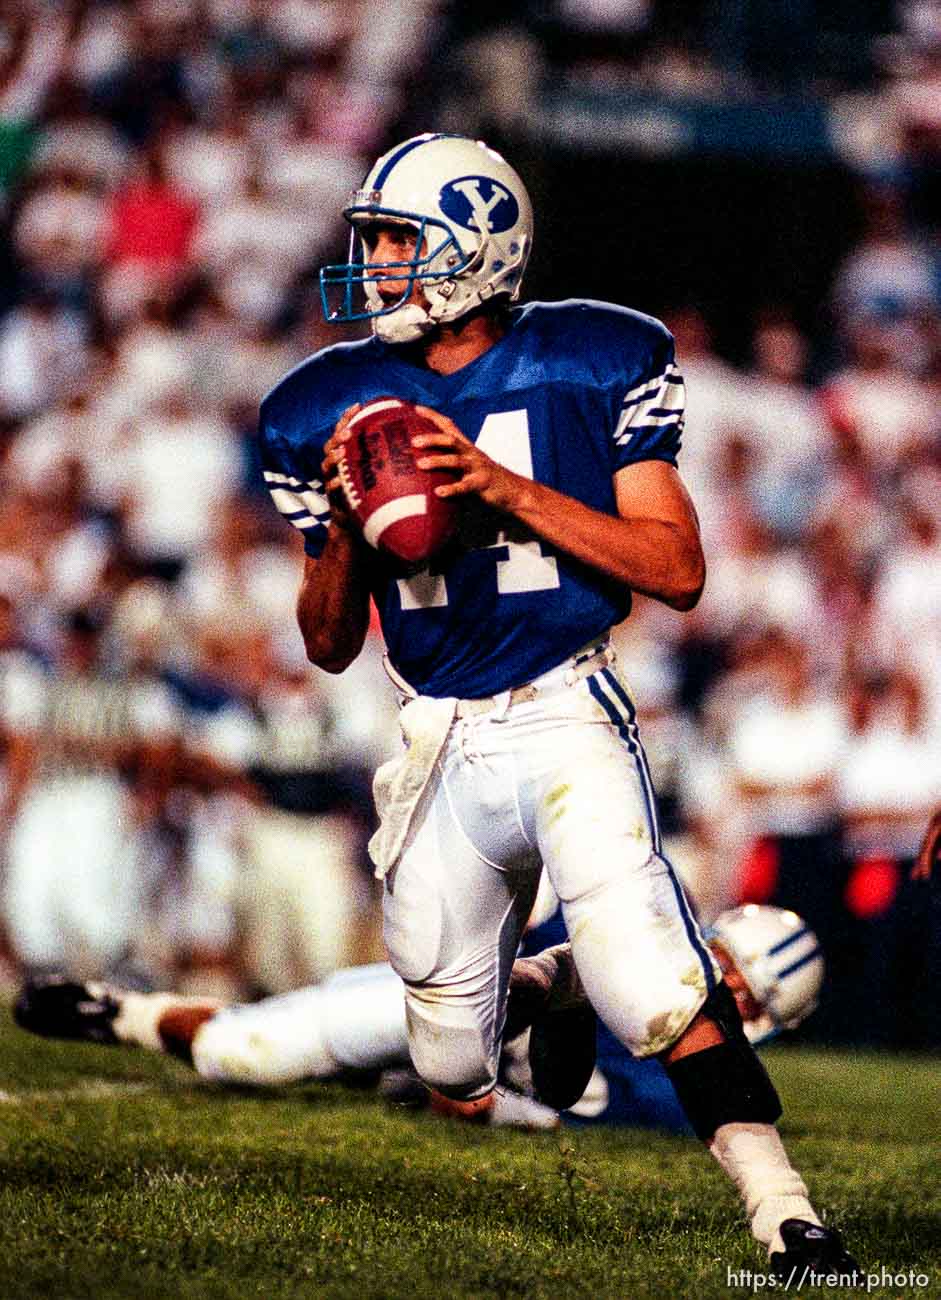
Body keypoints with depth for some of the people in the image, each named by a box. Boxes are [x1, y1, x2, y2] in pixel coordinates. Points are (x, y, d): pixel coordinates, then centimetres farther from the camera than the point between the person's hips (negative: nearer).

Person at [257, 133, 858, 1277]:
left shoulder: (589, 366, -3)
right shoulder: (334, 404, 8)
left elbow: (678, 571, -7)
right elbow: (328, 646, 13)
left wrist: (510, 491, -16)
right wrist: (343, 527, -8)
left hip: (565, 720, -4)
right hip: (438, 748, 5)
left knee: (650, 989, -25)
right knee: (453, 1077, 8)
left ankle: (786, 1220, -23)